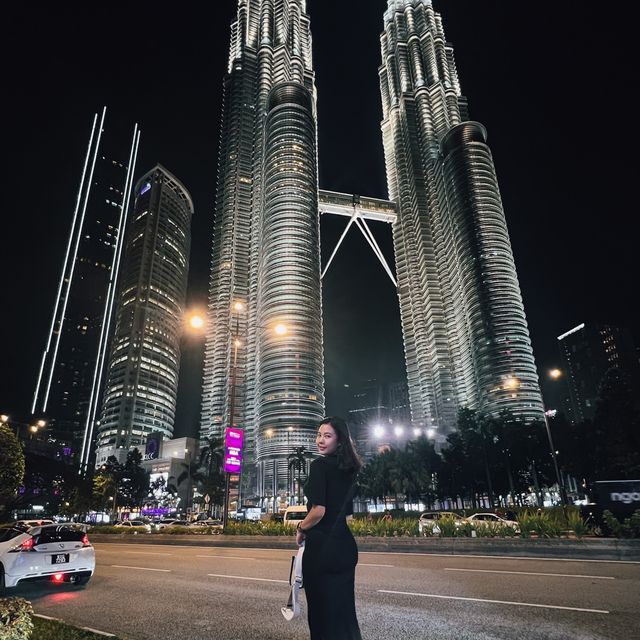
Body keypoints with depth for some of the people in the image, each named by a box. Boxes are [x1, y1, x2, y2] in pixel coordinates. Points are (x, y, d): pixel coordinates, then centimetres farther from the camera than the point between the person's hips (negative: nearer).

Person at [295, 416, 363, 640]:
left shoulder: (320, 465, -15)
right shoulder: (349, 468, 8)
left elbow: (318, 510, -21)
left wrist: (301, 529, -3)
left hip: (321, 546, -7)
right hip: (346, 545, 8)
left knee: (322, 610, 8)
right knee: (344, 608, 18)